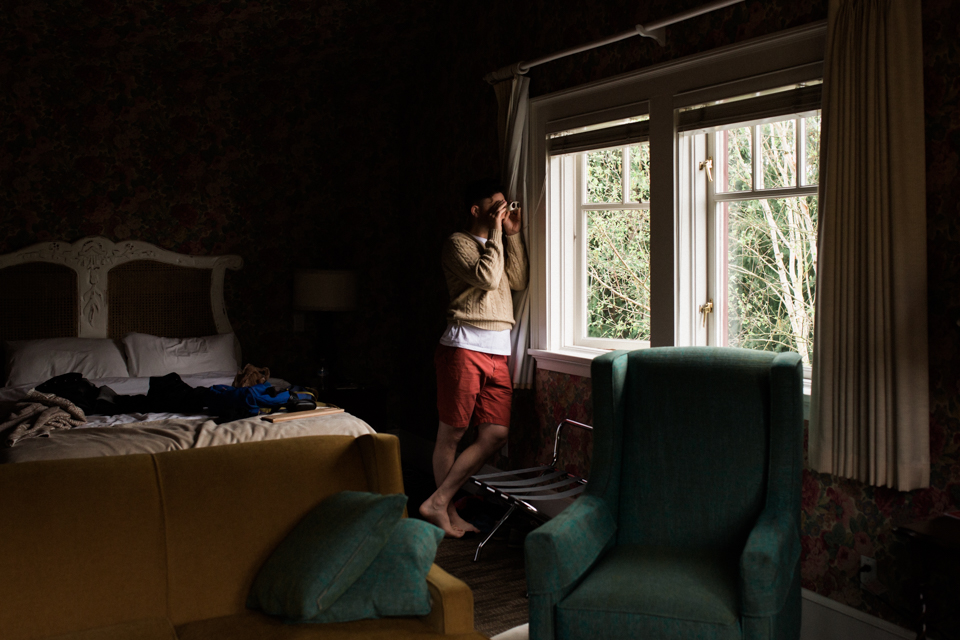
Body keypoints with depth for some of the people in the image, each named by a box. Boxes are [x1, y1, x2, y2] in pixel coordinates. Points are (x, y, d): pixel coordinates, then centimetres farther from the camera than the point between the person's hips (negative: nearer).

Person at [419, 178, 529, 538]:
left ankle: (438, 503, 6)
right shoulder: (458, 243, 0)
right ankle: (446, 509, 11)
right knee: (452, 433, -1)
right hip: (464, 347, -8)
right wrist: (497, 232, -6)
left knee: (496, 435, -1)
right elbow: (487, 278, -15)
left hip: (498, 353, 8)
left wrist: (513, 235, 10)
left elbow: (519, 282, 12)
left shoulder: (498, 246, 25)